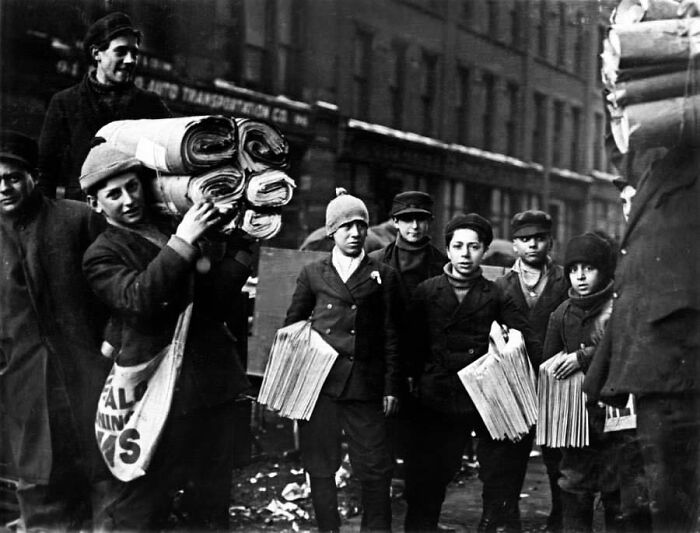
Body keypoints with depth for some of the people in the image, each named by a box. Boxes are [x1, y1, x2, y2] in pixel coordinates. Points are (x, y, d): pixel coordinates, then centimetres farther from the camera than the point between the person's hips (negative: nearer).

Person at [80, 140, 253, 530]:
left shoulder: (179, 224, 11)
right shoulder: (103, 255, -2)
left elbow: (217, 304, 4)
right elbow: (139, 299, -22)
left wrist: (240, 245, -6)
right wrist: (183, 242, -24)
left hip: (213, 385, 5)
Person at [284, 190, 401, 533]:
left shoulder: (383, 276, 8)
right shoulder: (312, 274, 11)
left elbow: (390, 336, 6)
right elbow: (291, 326, 13)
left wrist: (391, 387, 0)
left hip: (365, 386, -1)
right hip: (318, 383, 1)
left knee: (375, 470, -1)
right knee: (320, 467, 6)